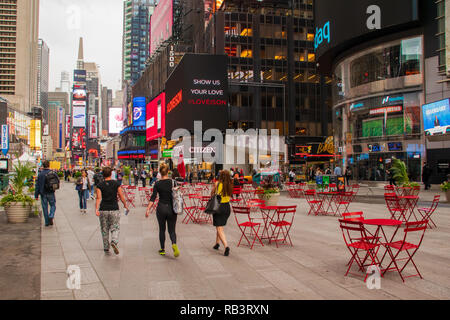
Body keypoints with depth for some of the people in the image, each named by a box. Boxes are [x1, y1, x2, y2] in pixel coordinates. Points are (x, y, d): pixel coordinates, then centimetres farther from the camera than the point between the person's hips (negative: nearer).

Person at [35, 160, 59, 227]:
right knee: (53, 206, 13)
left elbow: (37, 185, -1)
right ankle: (51, 216, -11)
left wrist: (36, 195, 3)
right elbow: (58, 181, 1)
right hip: (51, 193, -1)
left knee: (45, 208, 8)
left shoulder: (40, 174, -3)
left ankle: (47, 222, 11)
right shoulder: (52, 173, -6)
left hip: (43, 194, 1)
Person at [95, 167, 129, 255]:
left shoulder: (100, 185, 0)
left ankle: (106, 248, 19)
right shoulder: (116, 183, -1)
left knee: (104, 230, 14)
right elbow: (121, 197, 1)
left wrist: (96, 209, -17)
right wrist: (125, 205, 15)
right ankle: (114, 241, -19)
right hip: (114, 210, -1)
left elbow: (98, 198, -11)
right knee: (115, 228, 8)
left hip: (103, 210, 1)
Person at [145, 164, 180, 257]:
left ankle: (162, 250, 23)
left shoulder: (157, 184, -6)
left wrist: (148, 209, -12)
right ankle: (174, 244, -19)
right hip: (172, 208, 0)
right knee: (172, 230, 8)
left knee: (162, 229, 16)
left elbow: (153, 197, -12)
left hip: (161, 208, 0)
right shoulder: (173, 182, -3)